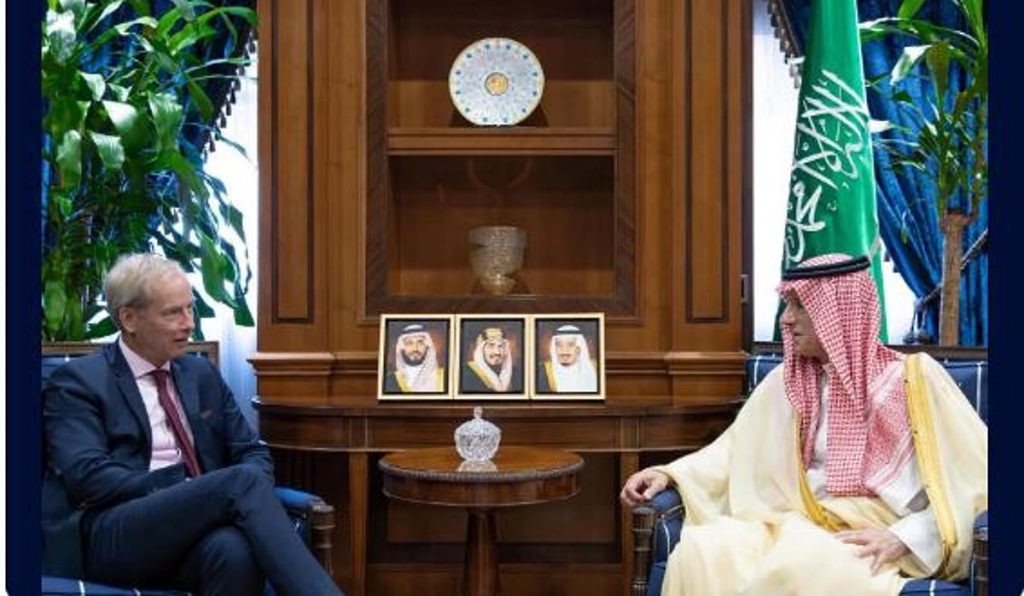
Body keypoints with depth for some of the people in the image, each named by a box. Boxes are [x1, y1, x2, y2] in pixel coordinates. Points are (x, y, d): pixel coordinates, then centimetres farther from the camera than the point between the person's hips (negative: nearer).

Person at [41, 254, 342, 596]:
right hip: (110, 539, -4)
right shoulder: (78, 381, 4)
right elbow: (88, 476, -11)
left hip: (195, 528, 4)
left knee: (236, 550, -35)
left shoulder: (202, 374, 21)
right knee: (242, 480, -30)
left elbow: (252, 453, 19)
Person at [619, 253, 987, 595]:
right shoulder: (785, 382, 14)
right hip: (802, 527, 4)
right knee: (700, 551, -26)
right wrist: (668, 474, 2)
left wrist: (904, 538, -15)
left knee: (801, 565, -37)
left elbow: (978, 479, -4)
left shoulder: (914, 378, 0)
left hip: (880, 544, -4)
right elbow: (736, 450, 18)